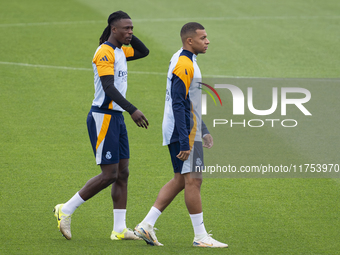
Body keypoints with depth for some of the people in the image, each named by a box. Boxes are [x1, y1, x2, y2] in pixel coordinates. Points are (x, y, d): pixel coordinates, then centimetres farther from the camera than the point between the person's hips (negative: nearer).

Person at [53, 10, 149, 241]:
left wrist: (129, 35, 11)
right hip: (103, 117, -10)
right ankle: (66, 210, 2)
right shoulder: (104, 52, -16)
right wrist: (133, 110, -32)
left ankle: (119, 229, 8)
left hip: (116, 118, 10)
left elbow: (143, 51, 30)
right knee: (109, 175, -9)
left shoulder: (119, 51, 13)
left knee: (123, 173, 6)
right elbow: (109, 88, -25)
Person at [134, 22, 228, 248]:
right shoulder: (184, 65, -16)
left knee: (180, 180, 12)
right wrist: (185, 142, -25)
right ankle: (201, 236, -3)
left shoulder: (183, 61, 16)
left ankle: (146, 225, 10)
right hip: (184, 131, -11)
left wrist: (203, 130, 25)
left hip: (182, 131, 11)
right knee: (193, 180, -6)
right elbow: (178, 105, -22)